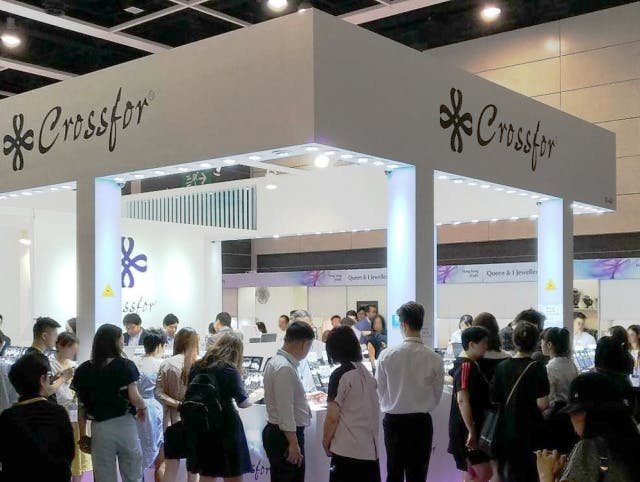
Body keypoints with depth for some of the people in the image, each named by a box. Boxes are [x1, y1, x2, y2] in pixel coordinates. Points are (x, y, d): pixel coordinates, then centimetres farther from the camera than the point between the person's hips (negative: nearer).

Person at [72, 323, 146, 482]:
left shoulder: (84, 370, 2)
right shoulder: (125, 365, -5)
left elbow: (81, 407, 3)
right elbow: (134, 398, -11)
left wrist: (83, 435, 9)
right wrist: (143, 407, 10)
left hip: (99, 428, 2)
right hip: (124, 425, -2)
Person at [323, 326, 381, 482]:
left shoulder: (340, 375, -12)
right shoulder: (365, 372, 8)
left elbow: (332, 417, -13)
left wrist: (326, 440, 1)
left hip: (348, 449, -7)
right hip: (370, 446, 7)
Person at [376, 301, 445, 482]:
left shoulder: (387, 355, -12)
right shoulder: (435, 359, -12)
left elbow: (380, 392, 0)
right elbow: (437, 396, 0)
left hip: (393, 421, 1)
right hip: (421, 421, -1)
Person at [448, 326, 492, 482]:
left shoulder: (472, 364, 13)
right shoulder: (466, 366, -18)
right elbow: (462, 400, -25)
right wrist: (471, 431, -26)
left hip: (474, 427, 10)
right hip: (466, 429, -10)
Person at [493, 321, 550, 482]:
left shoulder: (501, 367, 1)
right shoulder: (536, 368, -13)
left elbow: (496, 401, 5)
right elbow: (542, 404, -16)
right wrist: (548, 405, 4)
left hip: (506, 432, 4)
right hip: (530, 432, -4)